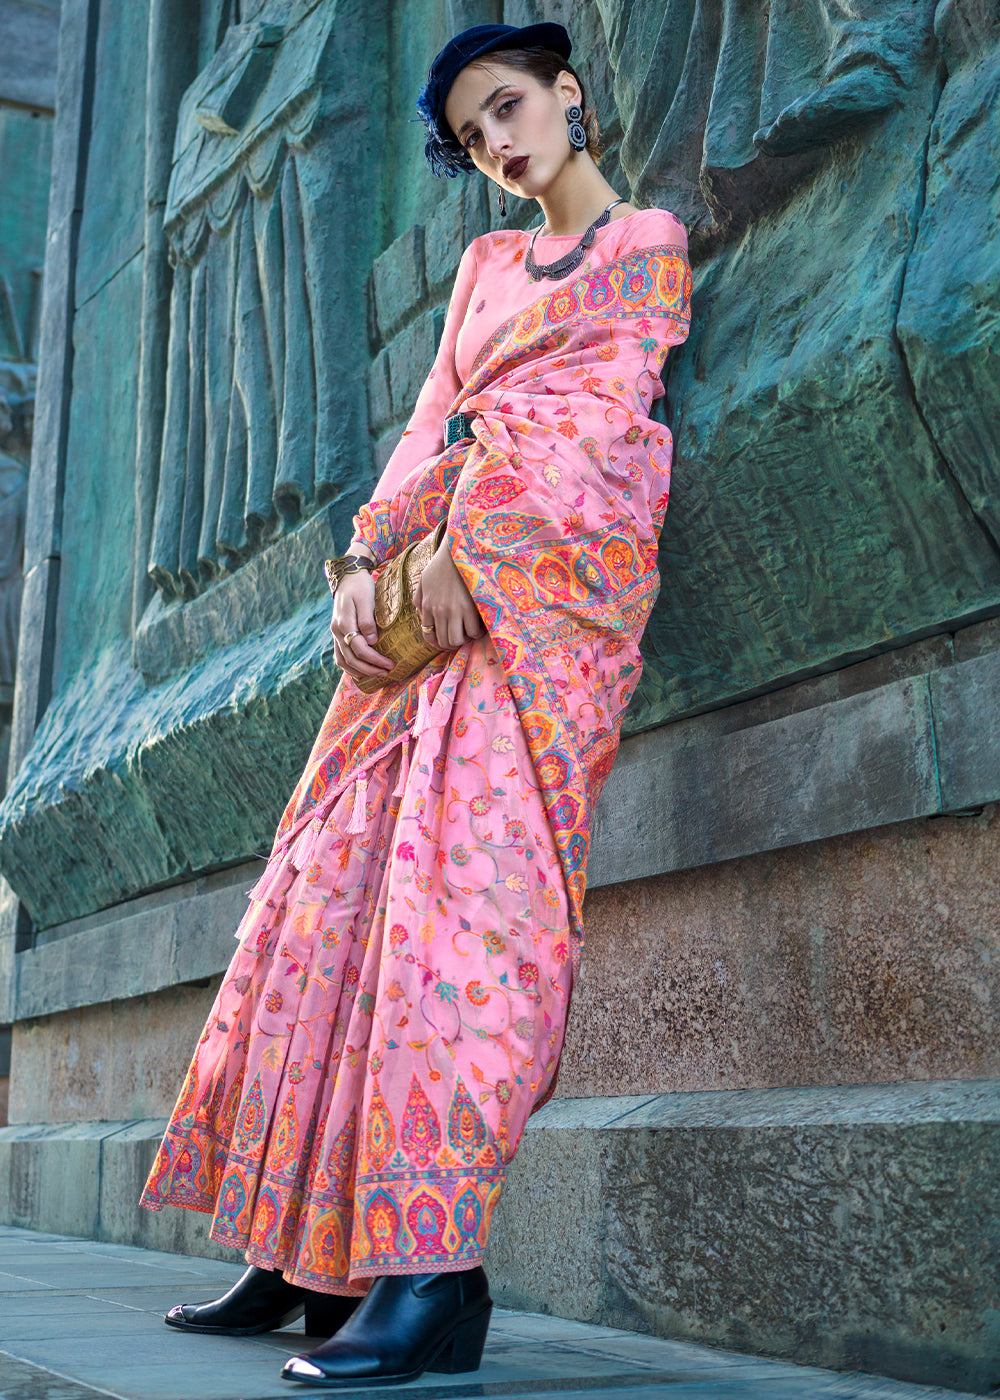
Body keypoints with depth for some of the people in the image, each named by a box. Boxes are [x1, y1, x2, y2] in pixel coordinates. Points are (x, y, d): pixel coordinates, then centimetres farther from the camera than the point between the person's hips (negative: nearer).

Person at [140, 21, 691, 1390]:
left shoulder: (645, 240, 12)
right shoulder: (487, 264, 28)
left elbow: (594, 410, -4)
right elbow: (432, 420, 17)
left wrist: (470, 541, -17)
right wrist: (367, 561, -1)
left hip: (550, 571, -6)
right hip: (436, 584, 7)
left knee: (473, 873, -21)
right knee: (336, 876, -1)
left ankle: (435, 1269, -24)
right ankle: (307, 1247, 3)